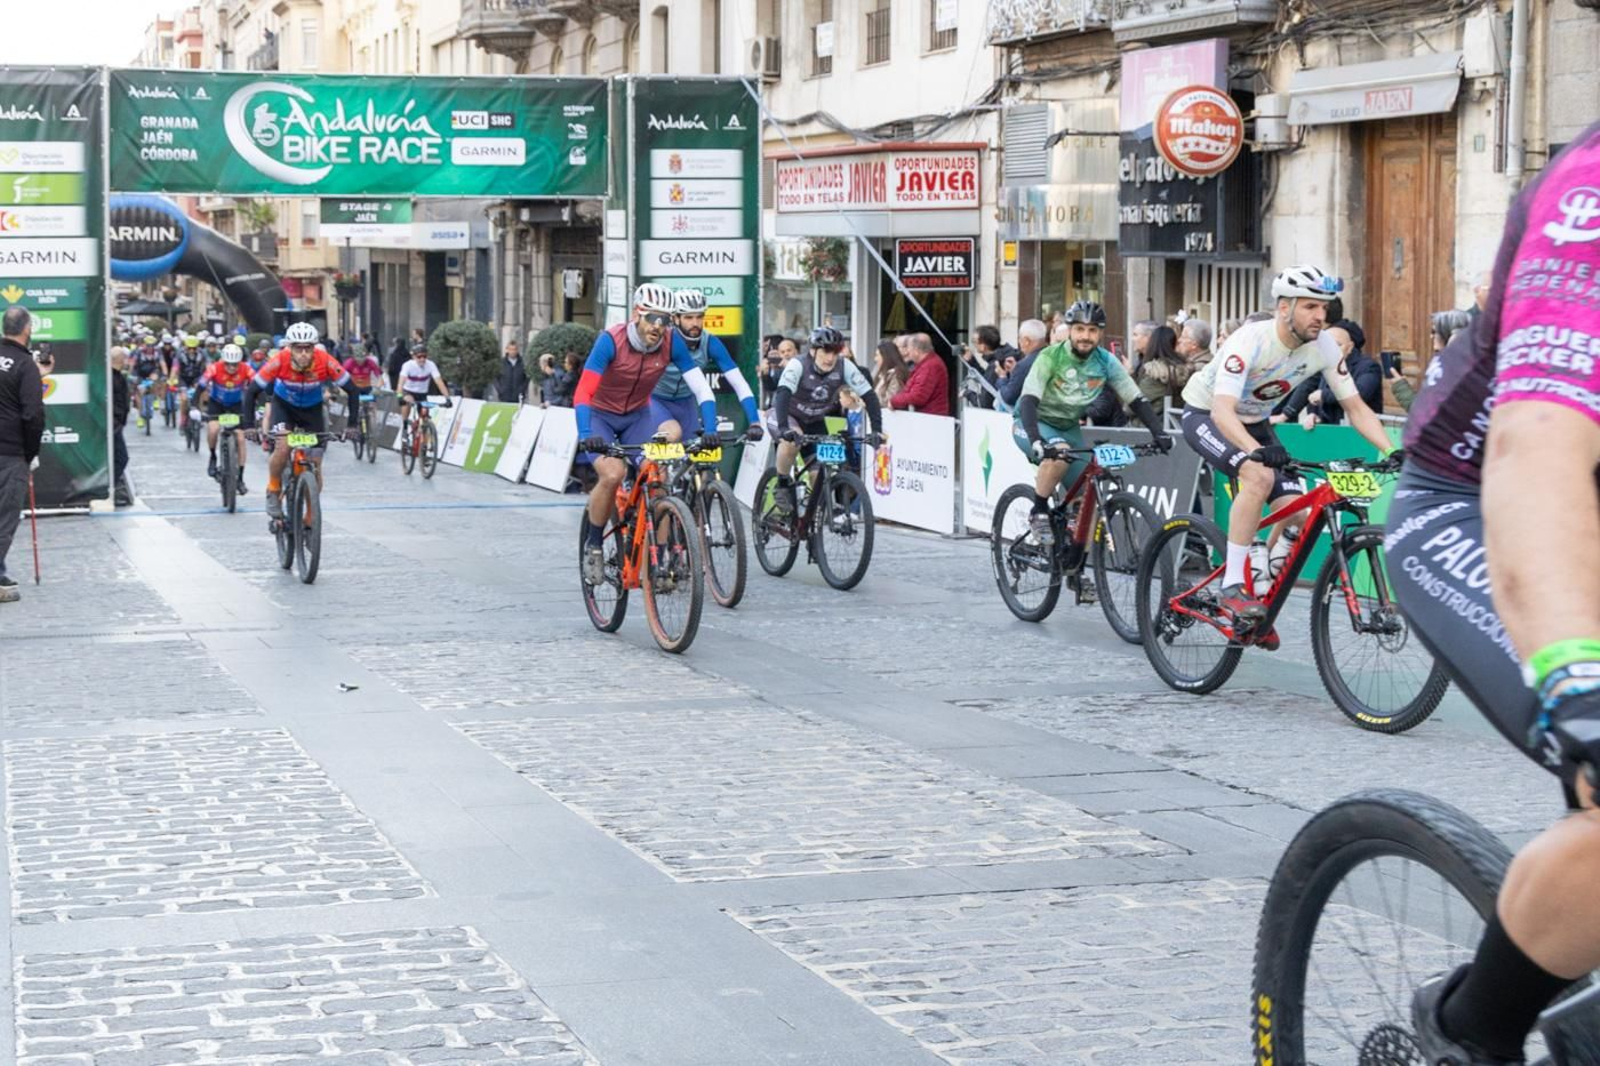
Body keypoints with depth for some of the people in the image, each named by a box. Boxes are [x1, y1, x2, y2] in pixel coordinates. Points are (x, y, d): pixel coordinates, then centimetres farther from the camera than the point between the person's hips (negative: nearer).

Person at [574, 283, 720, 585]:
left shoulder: (671, 342, -18)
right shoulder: (611, 340, -28)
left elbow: (701, 388, -18)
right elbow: (583, 392, -34)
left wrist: (710, 431, -32)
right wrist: (585, 436, -47)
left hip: (637, 417, 3)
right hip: (600, 416, -3)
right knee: (613, 473, -28)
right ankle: (592, 545, -6)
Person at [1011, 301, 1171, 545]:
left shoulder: (1106, 362, -11)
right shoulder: (1051, 357, -24)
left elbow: (1136, 400, -9)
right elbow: (1028, 401, -33)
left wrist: (1158, 432, -25)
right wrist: (1037, 441, -49)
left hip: (1068, 428, 5)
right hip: (1033, 424, -5)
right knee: (1060, 453, -37)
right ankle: (1039, 513, -16)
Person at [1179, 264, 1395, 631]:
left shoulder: (1323, 347, -16)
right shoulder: (1251, 341, -32)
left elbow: (1356, 407, -9)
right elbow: (1223, 410, -43)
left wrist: (1392, 452, -24)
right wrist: (1257, 450, -60)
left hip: (1254, 423, 6)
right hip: (1205, 414, -6)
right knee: (1260, 475, -34)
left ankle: (1263, 597, 11)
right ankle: (1232, 586, -27)